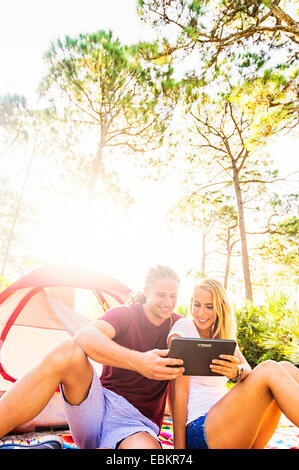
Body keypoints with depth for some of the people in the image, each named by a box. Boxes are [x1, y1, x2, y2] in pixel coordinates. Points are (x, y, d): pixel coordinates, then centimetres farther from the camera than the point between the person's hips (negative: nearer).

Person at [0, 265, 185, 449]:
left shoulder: (178, 324, 5)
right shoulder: (125, 314, -6)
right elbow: (85, 337, -26)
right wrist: (138, 361, -41)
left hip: (137, 423, 2)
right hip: (99, 404, -1)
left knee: (146, 446, -38)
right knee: (68, 351, -30)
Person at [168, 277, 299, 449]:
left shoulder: (224, 335, 13)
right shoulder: (183, 328, -7)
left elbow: (248, 371, -3)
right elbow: (179, 390, -11)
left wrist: (238, 371, -26)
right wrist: (179, 444, -12)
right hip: (199, 427, -6)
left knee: (285, 368, -9)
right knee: (269, 369, -23)